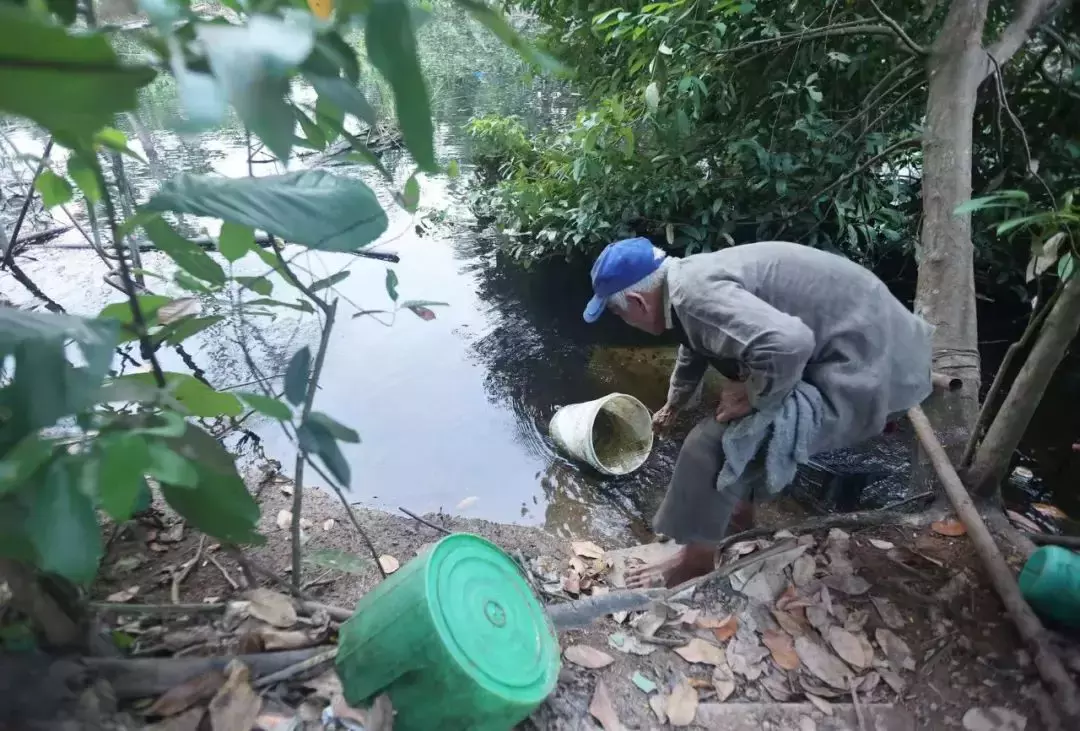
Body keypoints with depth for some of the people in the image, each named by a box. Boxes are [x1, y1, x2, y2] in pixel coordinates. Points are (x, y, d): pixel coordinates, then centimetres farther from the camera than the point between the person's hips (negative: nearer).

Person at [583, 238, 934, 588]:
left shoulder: (696, 294, -23)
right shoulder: (691, 278, 11)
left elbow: (785, 344, -40)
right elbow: (694, 351, 31)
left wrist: (751, 396, -19)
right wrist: (672, 406, 48)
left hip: (863, 368, -10)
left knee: (715, 442, -11)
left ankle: (696, 558, 10)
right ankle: (739, 510, 42)